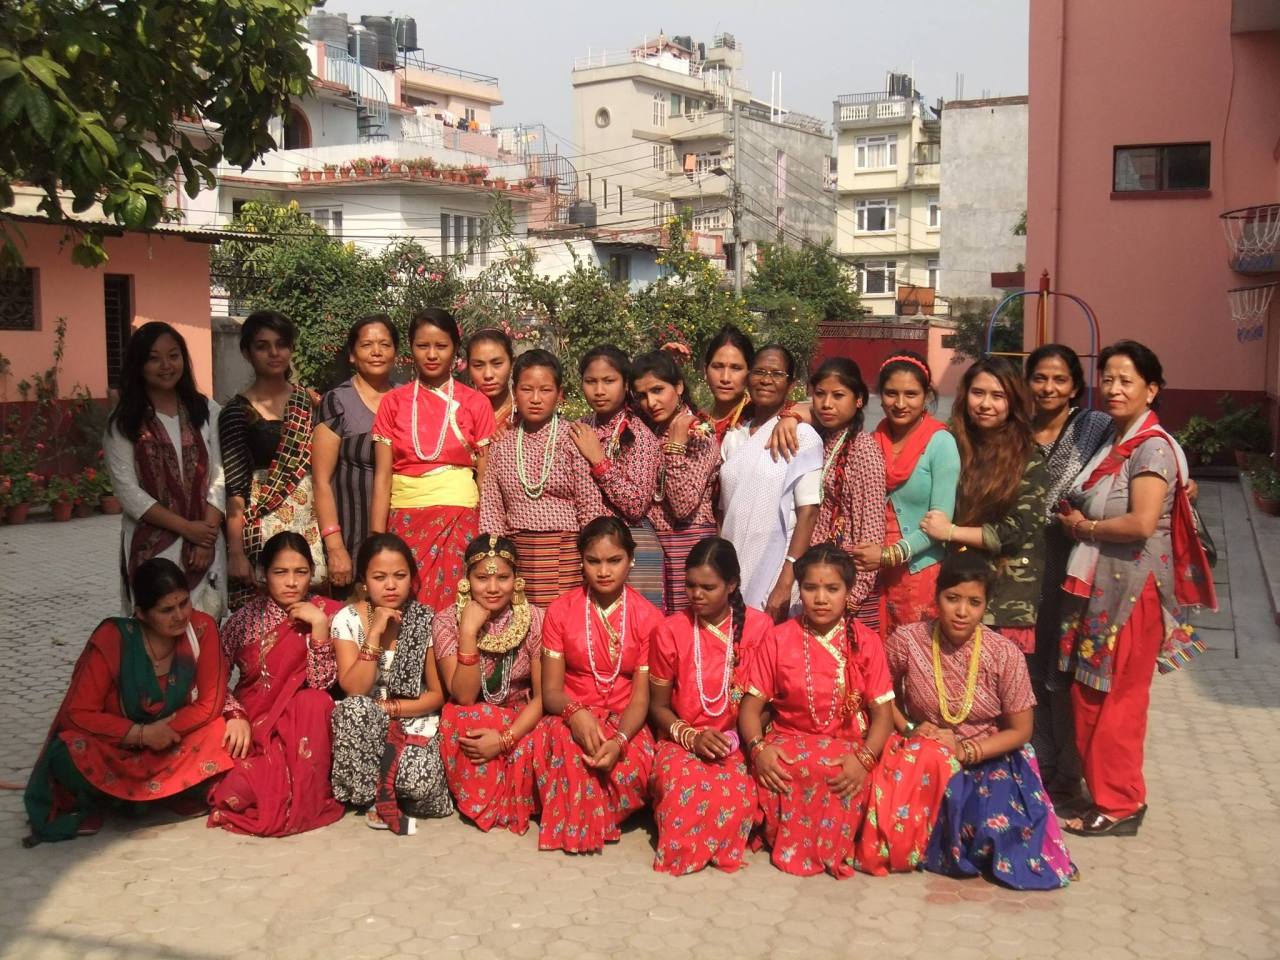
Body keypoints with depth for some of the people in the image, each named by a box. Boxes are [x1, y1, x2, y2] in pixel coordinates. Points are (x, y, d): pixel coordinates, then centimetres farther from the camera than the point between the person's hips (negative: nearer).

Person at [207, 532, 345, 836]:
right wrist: (235, 715, -21)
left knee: (314, 701, -34)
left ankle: (302, 804, -18)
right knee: (239, 788, -29)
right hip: (252, 720, 0)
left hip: (301, 724, 0)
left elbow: (321, 683, -13)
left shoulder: (326, 612, -4)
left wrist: (319, 625, -22)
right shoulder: (245, 618, -1)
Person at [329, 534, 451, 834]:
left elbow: (437, 695, -1)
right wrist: (375, 633, -23)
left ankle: (382, 792, 5)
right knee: (356, 710, -35)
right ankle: (380, 801, -14)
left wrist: (389, 706, -15)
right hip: (368, 729, 0)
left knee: (421, 779, -31)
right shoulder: (348, 619, -6)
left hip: (413, 723, 0)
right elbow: (354, 691, -17)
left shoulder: (426, 620, -3)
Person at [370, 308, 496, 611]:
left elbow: (486, 477, 3)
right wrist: (376, 540, -2)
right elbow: (382, 476, 4)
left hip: (460, 520, -1)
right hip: (405, 520, 1)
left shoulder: (476, 403, 4)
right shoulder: (393, 402, 7)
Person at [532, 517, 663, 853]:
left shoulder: (648, 617, -4)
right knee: (568, 747, -36)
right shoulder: (560, 611, -1)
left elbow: (641, 696, -8)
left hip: (625, 721, 0)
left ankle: (582, 821, -3)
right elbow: (551, 690, -4)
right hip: (572, 716, 0)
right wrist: (575, 712, -29)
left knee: (633, 762, -33)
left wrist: (619, 740, -30)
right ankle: (572, 828, -9)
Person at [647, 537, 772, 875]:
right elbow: (658, 706, 5)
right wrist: (691, 736, -14)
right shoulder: (670, 631, -2)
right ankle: (681, 848, -4)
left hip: (739, 741, 0)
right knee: (683, 787, -35)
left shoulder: (759, 626, -2)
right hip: (683, 740, 0)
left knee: (736, 789, -34)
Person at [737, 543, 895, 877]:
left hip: (846, 744, 0)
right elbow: (751, 706, 0)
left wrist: (864, 758, -22)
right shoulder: (778, 639, 1)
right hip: (789, 741, 0)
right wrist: (758, 748, -22)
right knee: (779, 774, -35)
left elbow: (882, 712, -2)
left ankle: (831, 850, -6)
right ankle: (790, 847, -7)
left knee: (847, 781, -35)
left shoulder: (866, 642, 1)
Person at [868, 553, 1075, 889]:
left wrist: (965, 752, -16)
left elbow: (1019, 731, -3)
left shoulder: (1005, 655, -14)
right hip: (920, 756, 0)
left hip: (988, 760, 0)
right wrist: (908, 729, -10)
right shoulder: (907, 640, -13)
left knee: (997, 826, -29)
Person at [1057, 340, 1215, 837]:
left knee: (1116, 697, 1)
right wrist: (1076, 520, 2)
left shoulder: (1153, 446, -14)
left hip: (1132, 588, -8)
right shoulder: (1114, 442, 13)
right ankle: (1104, 789, 25)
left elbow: (1142, 522, -23)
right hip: (1099, 585, 8)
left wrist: (1085, 526, -11)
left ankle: (1119, 805, 14)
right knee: (1090, 693, 12)